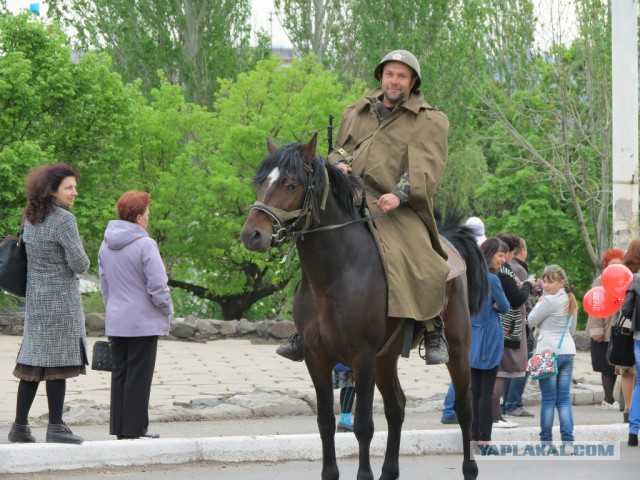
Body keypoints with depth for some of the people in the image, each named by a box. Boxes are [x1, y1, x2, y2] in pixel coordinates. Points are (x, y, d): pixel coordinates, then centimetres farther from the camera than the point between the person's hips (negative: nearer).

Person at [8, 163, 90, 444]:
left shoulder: (31, 218, 10)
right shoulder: (64, 220, -15)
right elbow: (79, 264, -15)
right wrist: (81, 264, 6)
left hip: (35, 297, 8)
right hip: (61, 298, -8)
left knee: (32, 363, 10)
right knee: (58, 361, -3)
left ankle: (19, 426, 11)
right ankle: (55, 427, -1)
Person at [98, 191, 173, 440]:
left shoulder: (106, 246, 6)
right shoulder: (144, 245, -17)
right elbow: (157, 285, -17)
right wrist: (167, 309, -1)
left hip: (115, 323, 7)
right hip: (143, 322, -7)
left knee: (119, 374, 12)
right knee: (139, 377, 0)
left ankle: (119, 428, 17)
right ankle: (134, 428, 3)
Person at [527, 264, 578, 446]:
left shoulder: (549, 301, -13)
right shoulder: (571, 301, 11)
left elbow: (532, 321, -2)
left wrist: (539, 303, 9)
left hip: (549, 352, -7)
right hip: (568, 352, 7)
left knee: (548, 399, -1)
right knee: (564, 399, 7)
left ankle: (546, 439, 2)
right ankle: (568, 439, 0)